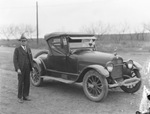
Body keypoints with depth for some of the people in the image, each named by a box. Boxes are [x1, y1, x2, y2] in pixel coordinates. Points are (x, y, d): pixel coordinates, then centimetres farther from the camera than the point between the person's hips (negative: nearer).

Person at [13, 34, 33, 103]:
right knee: (21, 83, -2)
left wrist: (32, 67, 5)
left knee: (27, 82, 7)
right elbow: (15, 60, -9)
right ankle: (20, 97, 9)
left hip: (27, 69, 5)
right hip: (20, 69, -5)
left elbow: (31, 58, 14)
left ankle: (25, 96, 18)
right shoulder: (17, 49, -5)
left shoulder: (28, 49, 11)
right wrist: (18, 69, -17)